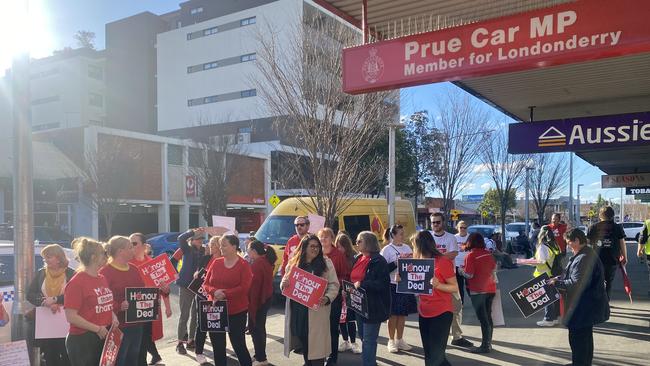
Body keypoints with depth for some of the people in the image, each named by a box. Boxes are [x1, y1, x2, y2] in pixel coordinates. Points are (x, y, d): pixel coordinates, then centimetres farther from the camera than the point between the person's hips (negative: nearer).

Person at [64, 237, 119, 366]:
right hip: (83, 341, -7)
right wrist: (97, 329, -18)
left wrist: (113, 316, 2)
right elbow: (71, 317, -17)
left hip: (105, 337, 7)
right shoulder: (76, 282, -14)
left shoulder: (102, 279, 9)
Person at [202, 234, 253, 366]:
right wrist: (214, 291, -15)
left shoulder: (243, 265, -7)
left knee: (238, 343, 3)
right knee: (217, 345, 12)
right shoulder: (216, 263, 6)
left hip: (237, 312, -4)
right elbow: (206, 284, 6)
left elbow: (244, 288, -15)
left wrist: (225, 294, -22)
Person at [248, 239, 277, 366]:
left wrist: (252, 303, -21)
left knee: (254, 328, 0)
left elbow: (254, 285, -23)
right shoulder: (266, 261, 9)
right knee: (260, 327, 19)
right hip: (266, 298, 10)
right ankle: (260, 356, 29)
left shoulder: (257, 264, -20)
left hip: (258, 300, -10)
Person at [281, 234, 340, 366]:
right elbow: (284, 282, 13)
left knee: (316, 341, -2)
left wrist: (327, 298, -21)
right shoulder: (293, 263, 6)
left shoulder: (325, 262, -2)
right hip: (298, 309, 3)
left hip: (316, 309, -3)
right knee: (303, 340, 14)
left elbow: (334, 284, -3)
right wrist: (283, 284, -12)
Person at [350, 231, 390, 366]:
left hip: (373, 307, -9)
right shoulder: (358, 259, 11)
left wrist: (362, 284, -26)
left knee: (368, 340, -3)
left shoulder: (378, 261, -14)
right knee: (364, 338, 19)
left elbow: (382, 284, -22)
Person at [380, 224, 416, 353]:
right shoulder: (387, 250, -6)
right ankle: (391, 341, 16)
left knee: (403, 314, 10)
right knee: (393, 314, 2)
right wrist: (397, 262, -18)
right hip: (393, 285, -5)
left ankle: (399, 340, 24)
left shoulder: (407, 248, 9)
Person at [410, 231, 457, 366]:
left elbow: (455, 288, -12)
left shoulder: (443, 262, -14)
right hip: (424, 313, 8)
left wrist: (438, 285, -28)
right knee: (429, 354, 15)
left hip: (441, 314, -8)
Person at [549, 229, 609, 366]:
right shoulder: (587, 254, 10)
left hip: (582, 309, -11)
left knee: (577, 340, -2)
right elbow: (574, 276, 19)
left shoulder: (584, 258, -25)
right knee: (585, 338, 23)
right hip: (588, 307, 11)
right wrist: (559, 279, 8)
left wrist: (557, 283, -17)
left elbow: (576, 284, -28)